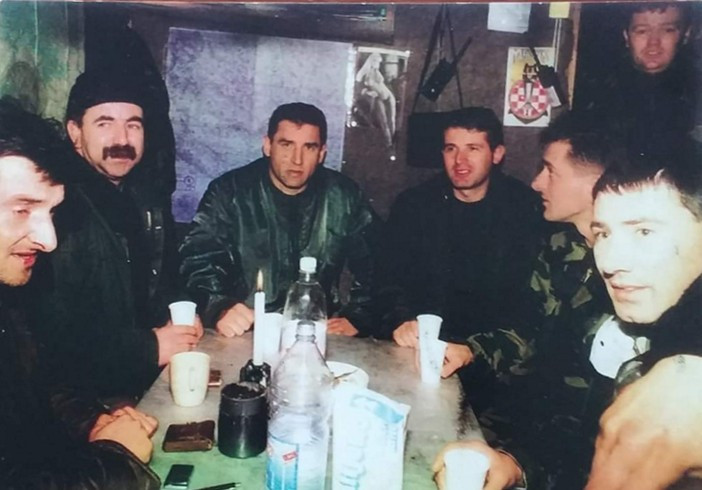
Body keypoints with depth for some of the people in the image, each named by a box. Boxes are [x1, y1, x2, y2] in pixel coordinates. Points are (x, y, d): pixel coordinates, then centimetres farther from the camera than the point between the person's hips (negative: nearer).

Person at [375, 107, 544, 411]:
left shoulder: (525, 210, 0)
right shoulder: (414, 204, 7)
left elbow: (527, 297, -7)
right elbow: (389, 279, 4)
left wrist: (475, 349, -22)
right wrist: (400, 321, -18)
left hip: (489, 355, -1)